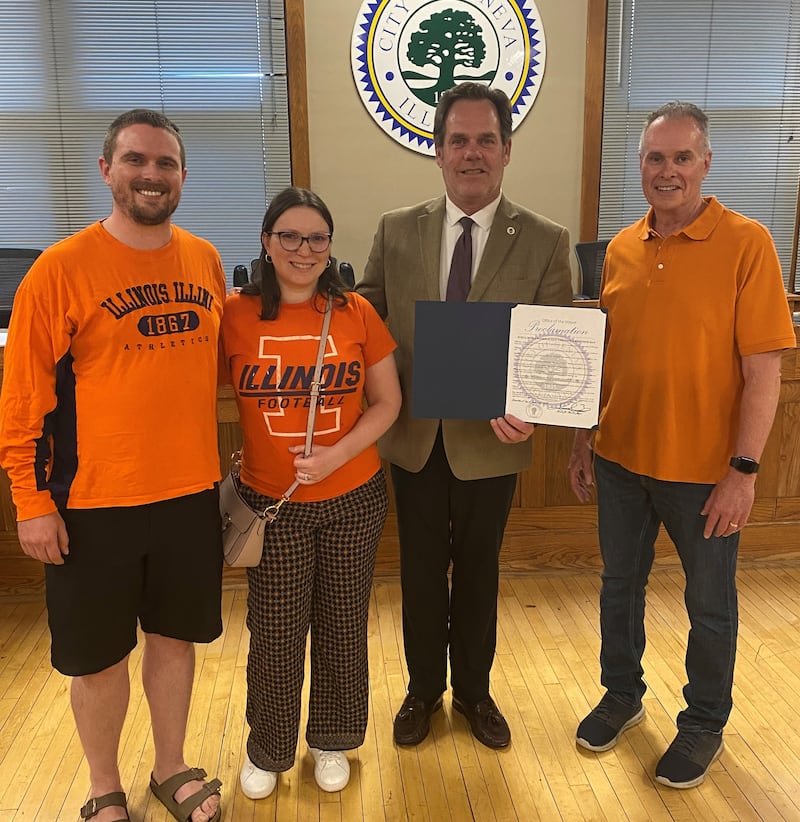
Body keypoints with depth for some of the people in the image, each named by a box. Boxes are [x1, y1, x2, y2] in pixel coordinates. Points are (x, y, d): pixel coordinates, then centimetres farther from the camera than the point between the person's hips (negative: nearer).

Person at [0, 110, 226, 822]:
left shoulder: (204, 261, 4)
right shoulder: (61, 269, -10)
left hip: (191, 493, 4)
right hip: (94, 503, -3)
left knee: (176, 635, 18)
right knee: (99, 654, 12)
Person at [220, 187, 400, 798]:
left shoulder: (357, 312, -3)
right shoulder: (236, 315, -5)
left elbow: (388, 402, -1)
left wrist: (337, 454, -14)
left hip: (353, 499, 1)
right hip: (271, 502, 0)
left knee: (342, 627, 14)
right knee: (275, 633, 10)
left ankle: (332, 742, 40)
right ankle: (267, 751, 36)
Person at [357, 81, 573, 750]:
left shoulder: (545, 242, -6)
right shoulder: (396, 231, 0)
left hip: (491, 440, -1)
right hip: (414, 437, 1)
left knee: (479, 570, 17)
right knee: (421, 569, 16)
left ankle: (473, 689, 41)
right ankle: (423, 689, 40)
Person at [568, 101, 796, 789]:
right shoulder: (620, 249, 4)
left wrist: (743, 470, -16)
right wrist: (584, 442, 9)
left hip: (704, 468, -4)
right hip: (621, 457, 5)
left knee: (710, 604, 13)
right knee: (620, 584, 19)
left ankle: (705, 723, 35)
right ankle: (622, 695, 41)